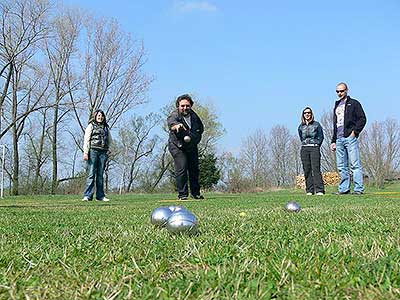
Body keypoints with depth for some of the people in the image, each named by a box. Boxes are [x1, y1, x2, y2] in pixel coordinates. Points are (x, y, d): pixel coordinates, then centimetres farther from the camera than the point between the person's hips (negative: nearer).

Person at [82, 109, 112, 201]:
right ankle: (87, 195, -10)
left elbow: (109, 140, 24)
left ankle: (100, 195, 8)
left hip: (103, 152, 4)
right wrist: (85, 152, -10)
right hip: (93, 151, -4)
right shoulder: (91, 126, 7)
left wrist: (108, 151, 11)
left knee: (100, 174, 5)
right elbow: (86, 139, 0)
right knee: (91, 174, -9)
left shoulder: (106, 127, 19)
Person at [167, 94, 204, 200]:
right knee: (181, 169, -18)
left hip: (192, 147, 6)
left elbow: (201, 128, 11)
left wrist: (191, 137, -4)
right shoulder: (175, 115, -23)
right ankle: (182, 194, -8)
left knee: (194, 169, 10)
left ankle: (196, 193, 25)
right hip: (177, 146, -5)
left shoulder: (193, 115, -5)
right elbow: (171, 121, -49)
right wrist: (176, 125, -74)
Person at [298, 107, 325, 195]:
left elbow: (321, 136, 7)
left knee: (316, 169, -13)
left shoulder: (316, 124, 4)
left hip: (314, 148, -3)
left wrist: (316, 145, 2)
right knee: (307, 170, -1)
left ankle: (319, 190, -15)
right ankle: (309, 190, 1)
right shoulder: (301, 127, 13)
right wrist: (305, 143, 13)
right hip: (304, 149, 3)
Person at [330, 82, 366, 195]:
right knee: (341, 166, 5)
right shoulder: (336, 106, 24)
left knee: (355, 164, -9)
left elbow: (362, 119, -2)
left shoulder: (353, 103, 5)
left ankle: (359, 189, -9)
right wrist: (333, 141, 20)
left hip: (350, 138, -6)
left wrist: (355, 131, -12)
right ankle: (344, 188, 10)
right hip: (339, 139, 7)